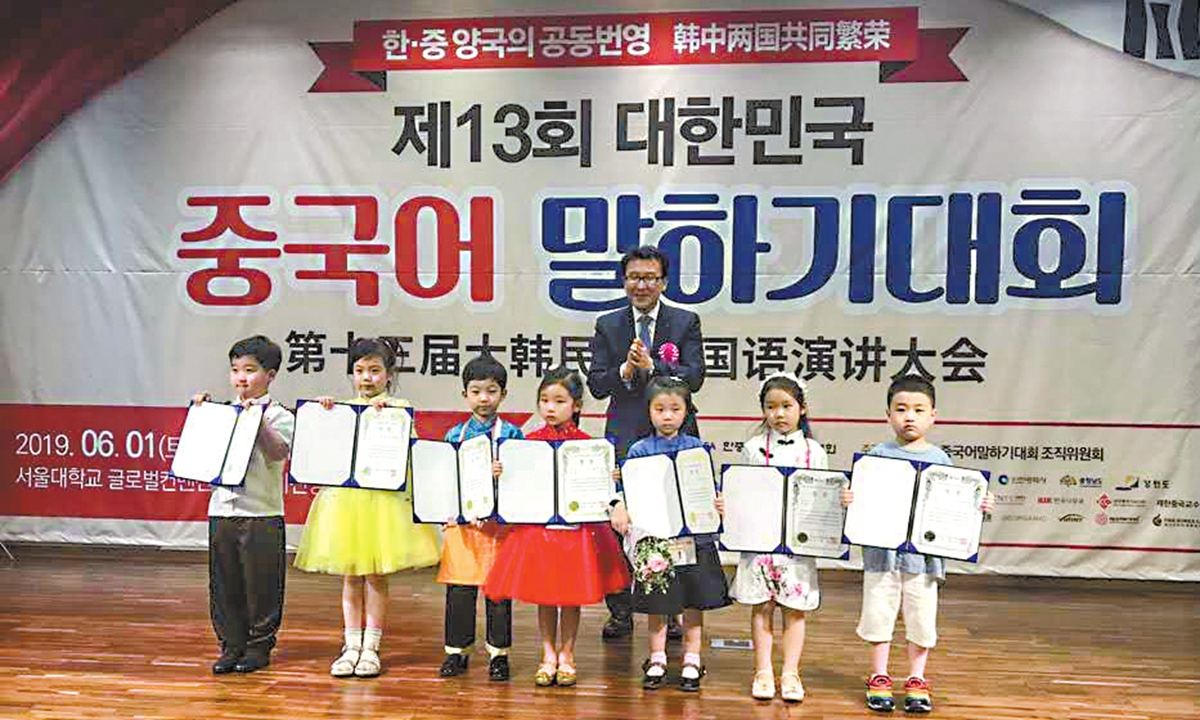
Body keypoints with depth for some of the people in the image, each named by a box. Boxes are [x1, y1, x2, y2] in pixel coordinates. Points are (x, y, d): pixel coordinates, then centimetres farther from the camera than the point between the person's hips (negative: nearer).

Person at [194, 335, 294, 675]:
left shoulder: (279, 416, -4)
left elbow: (277, 453, -19)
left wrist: (258, 419, -25)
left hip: (262, 513, -5)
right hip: (222, 509, 5)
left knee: (260, 584, 3)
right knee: (224, 584, 10)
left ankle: (259, 646, 17)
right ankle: (231, 646, 22)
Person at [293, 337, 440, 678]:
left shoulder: (398, 407, 3)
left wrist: (384, 408, -20)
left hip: (384, 498, -2)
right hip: (345, 497, 2)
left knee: (376, 576, 3)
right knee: (350, 576, 8)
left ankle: (371, 647, 14)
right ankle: (352, 646, 18)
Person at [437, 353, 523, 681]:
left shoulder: (510, 433, 1)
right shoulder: (455, 434, 9)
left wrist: (503, 474, -23)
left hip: (499, 521, -2)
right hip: (462, 521, 2)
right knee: (459, 588, 6)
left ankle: (498, 651, 17)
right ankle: (456, 650, 20)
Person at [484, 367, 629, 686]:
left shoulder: (586, 443, -3)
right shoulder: (530, 441, 2)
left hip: (576, 528, -1)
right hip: (537, 525, 1)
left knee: (571, 595, 8)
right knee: (544, 595, 10)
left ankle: (566, 654, 24)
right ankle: (548, 655, 24)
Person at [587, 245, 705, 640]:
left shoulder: (686, 322, 6)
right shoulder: (607, 325, 10)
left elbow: (695, 377, -6)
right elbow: (596, 384, 3)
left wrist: (651, 366, -18)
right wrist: (624, 370, -15)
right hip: (625, 437, 1)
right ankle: (620, 612, 16)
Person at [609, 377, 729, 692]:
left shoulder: (697, 447, 2)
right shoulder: (639, 450, 0)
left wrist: (718, 504, -17)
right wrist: (620, 509, -21)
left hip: (694, 538, 1)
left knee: (694, 601, 9)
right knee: (656, 602, 10)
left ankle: (692, 660, 25)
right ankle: (656, 659, 26)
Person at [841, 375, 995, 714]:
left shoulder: (940, 459, 5)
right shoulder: (878, 455, 1)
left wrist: (979, 506, -8)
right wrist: (849, 499, -20)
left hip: (924, 553, 1)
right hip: (882, 551, -1)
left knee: (921, 619, 8)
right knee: (879, 615, 7)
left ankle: (916, 680, 25)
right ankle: (879, 678, 22)